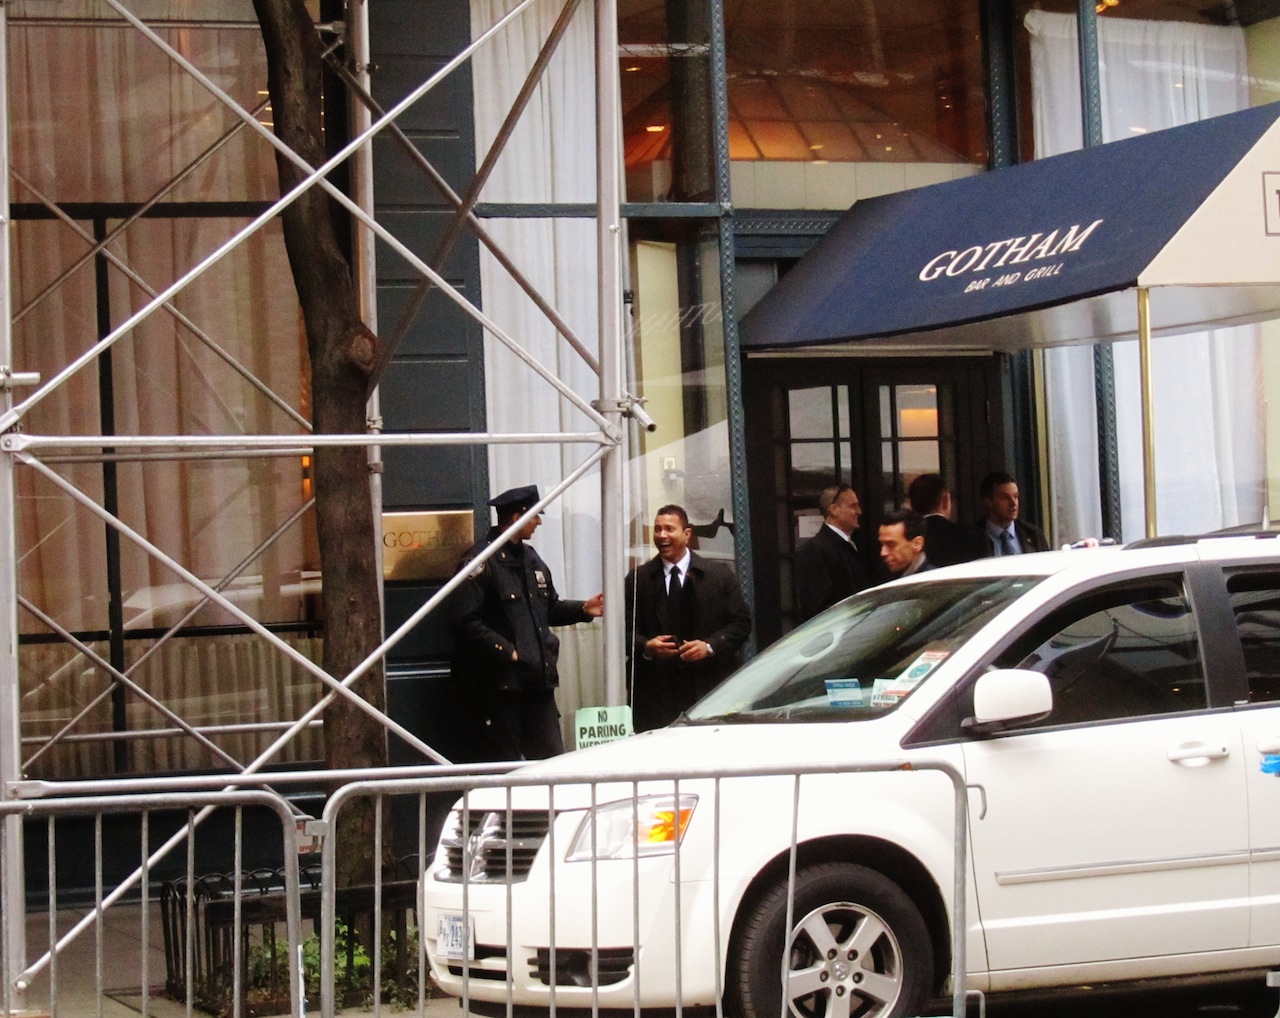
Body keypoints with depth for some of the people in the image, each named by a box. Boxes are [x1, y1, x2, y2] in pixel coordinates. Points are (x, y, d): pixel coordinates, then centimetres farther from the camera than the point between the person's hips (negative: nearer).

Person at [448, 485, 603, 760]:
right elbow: (465, 622, -18)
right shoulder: (482, 560, -12)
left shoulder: (530, 558, 16)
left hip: (539, 677, 8)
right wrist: (507, 652, -18)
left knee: (553, 761, 7)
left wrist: (583, 609, 10)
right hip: (503, 681, -8)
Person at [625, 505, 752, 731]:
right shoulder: (637, 579, 10)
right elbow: (625, 629, 10)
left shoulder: (719, 576, 9)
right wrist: (645, 646, -11)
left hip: (709, 688, 0)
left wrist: (710, 646, -9)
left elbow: (741, 623, 7)